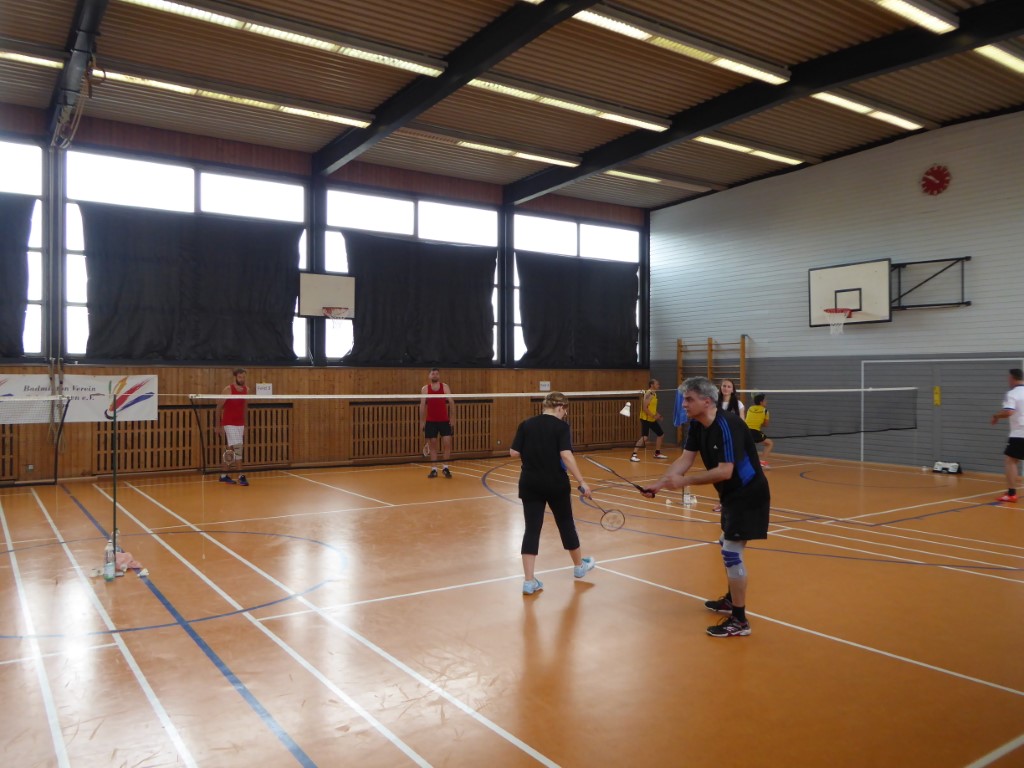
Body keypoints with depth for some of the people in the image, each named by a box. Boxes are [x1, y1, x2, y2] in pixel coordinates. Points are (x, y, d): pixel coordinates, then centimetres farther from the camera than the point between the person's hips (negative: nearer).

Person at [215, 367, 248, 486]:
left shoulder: (246, 390, 4)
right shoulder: (228, 389, -11)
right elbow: (219, 407, -6)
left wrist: (245, 424, 13)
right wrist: (218, 426, -5)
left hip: (240, 424, 6)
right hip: (229, 424, -6)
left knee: (232, 450, 10)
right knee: (237, 448, -13)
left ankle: (224, 474, 22)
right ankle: (241, 476, -11)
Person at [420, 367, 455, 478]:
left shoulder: (445, 387, 1)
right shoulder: (425, 389, 2)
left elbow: (451, 401, -1)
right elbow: (422, 405, 2)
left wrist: (452, 416, -8)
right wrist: (422, 421, -3)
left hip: (444, 420, 0)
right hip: (430, 421, 0)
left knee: (447, 443, -5)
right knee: (432, 445, 4)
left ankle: (445, 468, 9)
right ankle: (434, 469, 11)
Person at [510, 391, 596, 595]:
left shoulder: (526, 425, 2)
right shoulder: (561, 426, -8)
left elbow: (514, 453, 0)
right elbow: (566, 456, -20)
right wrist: (582, 482, -18)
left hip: (530, 484, 3)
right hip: (556, 484, -2)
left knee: (532, 529, 4)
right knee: (566, 523, 17)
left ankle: (529, 580, 0)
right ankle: (579, 566, 38)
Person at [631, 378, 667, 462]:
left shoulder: (654, 394, 13)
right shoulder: (648, 394, -16)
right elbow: (644, 408, -23)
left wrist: (657, 415, 8)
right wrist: (653, 416, -23)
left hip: (652, 419, 10)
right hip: (645, 419, -10)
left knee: (661, 434, 16)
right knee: (644, 438, -20)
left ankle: (657, 453, 28)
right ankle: (634, 455, -19)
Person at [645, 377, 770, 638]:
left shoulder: (726, 425, -27)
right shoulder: (696, 425, 0)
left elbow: (725, 471, -32)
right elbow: (685, 459, -5)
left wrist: (686, 481, -33)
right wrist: (660, 483, -19)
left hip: (748, 495, -10)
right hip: (731, 494, 10)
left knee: (731, 552, -10)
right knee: (728, 547, 22)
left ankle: (739, 620, 0)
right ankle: (732, 599, 40)